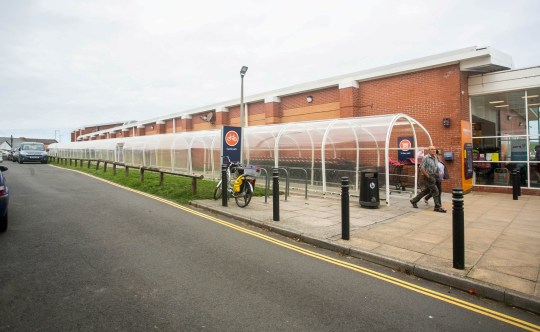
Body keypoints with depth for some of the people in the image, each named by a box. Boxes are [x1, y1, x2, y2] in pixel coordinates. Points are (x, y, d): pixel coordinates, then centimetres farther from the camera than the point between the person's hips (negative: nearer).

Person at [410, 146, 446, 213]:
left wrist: (436, 174, 11)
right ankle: (437, 207, 1)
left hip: (433, 177, 8)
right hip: (428, 177, -8)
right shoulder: (426, 158, -14)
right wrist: (428, 176, -17)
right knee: (435, 191, -8)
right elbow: (421, 168, -17)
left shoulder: (435, 158, 10)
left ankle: (414, 201, 26)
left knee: (426, 191, 15)